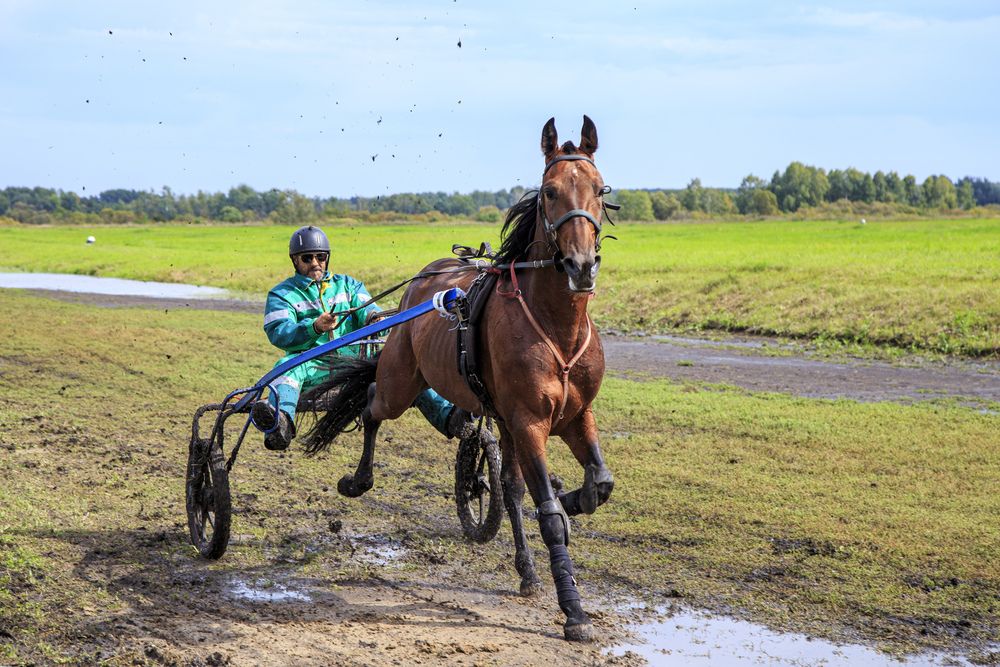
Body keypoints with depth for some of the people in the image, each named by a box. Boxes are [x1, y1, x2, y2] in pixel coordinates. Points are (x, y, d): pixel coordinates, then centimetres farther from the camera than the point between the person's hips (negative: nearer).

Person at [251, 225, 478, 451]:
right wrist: (315, 327, -24)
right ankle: (281, 422, -65)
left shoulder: (347, 285, 23)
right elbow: (278, 334, -6)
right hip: (315, 367, -3)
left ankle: (447, 415, -41)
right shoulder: (281, 294, 12)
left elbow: (368, 311, 7)